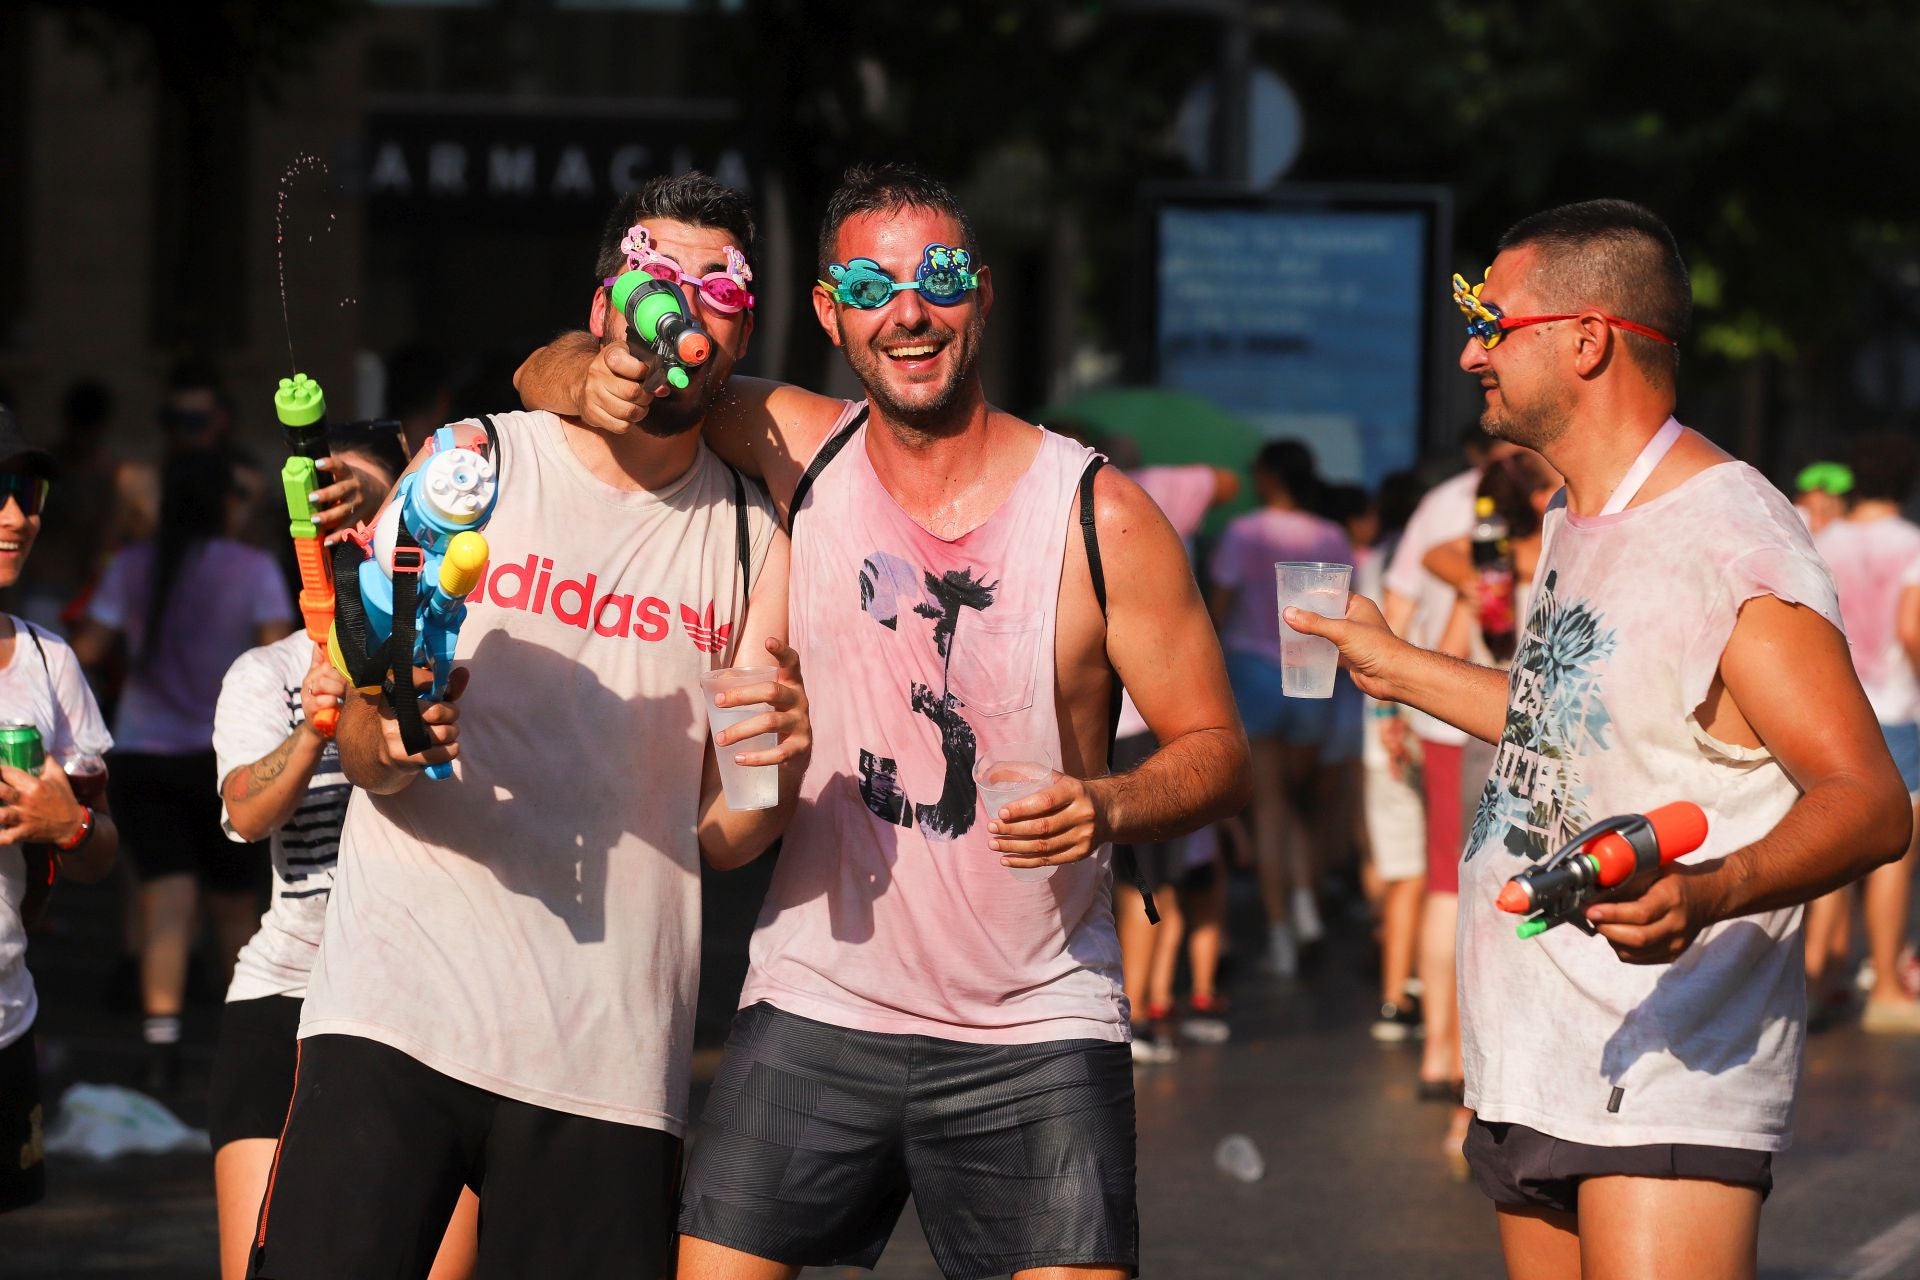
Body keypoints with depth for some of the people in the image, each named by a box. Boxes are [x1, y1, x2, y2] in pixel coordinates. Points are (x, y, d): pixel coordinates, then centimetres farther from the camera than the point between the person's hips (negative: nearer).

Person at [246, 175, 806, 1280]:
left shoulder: (755, 538, 11)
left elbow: (719, 837, 10)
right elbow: (364, 755, 2)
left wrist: (778, 773, -12)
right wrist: (388, 739, -21)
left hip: (612, 1053, 2)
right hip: (399, 1010, -2)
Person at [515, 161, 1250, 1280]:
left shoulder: (1099, 518, -7)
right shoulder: (803, 451, 1)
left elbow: (1218, 752, -2)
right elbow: (549, 376, 10)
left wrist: (1107, 806, -23)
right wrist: (600, 380, -14)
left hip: (1035, 1033, -2)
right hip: (817, 1009, 2)